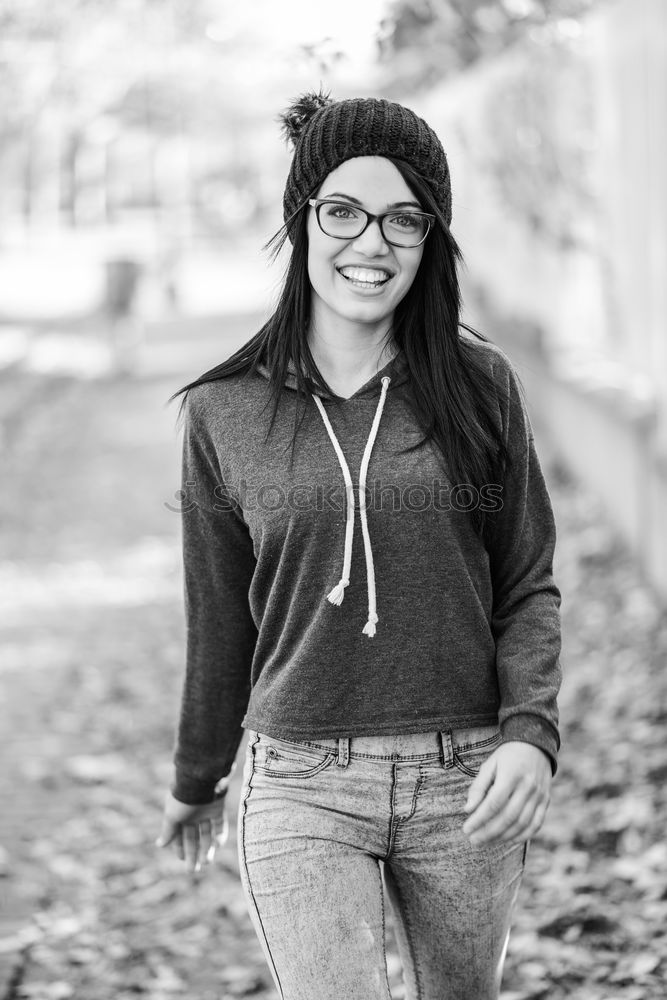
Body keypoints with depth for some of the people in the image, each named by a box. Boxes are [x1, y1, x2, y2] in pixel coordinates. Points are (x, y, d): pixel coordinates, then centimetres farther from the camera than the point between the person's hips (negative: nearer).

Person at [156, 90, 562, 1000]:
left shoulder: (480, 386, 0)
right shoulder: (225, 413, 0)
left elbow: (528, 585, 5)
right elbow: (220, 619, 10)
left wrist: (531, 732, -11)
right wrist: (197, 779, 20)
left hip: (464, 786, 1)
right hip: (303, 788, -1)